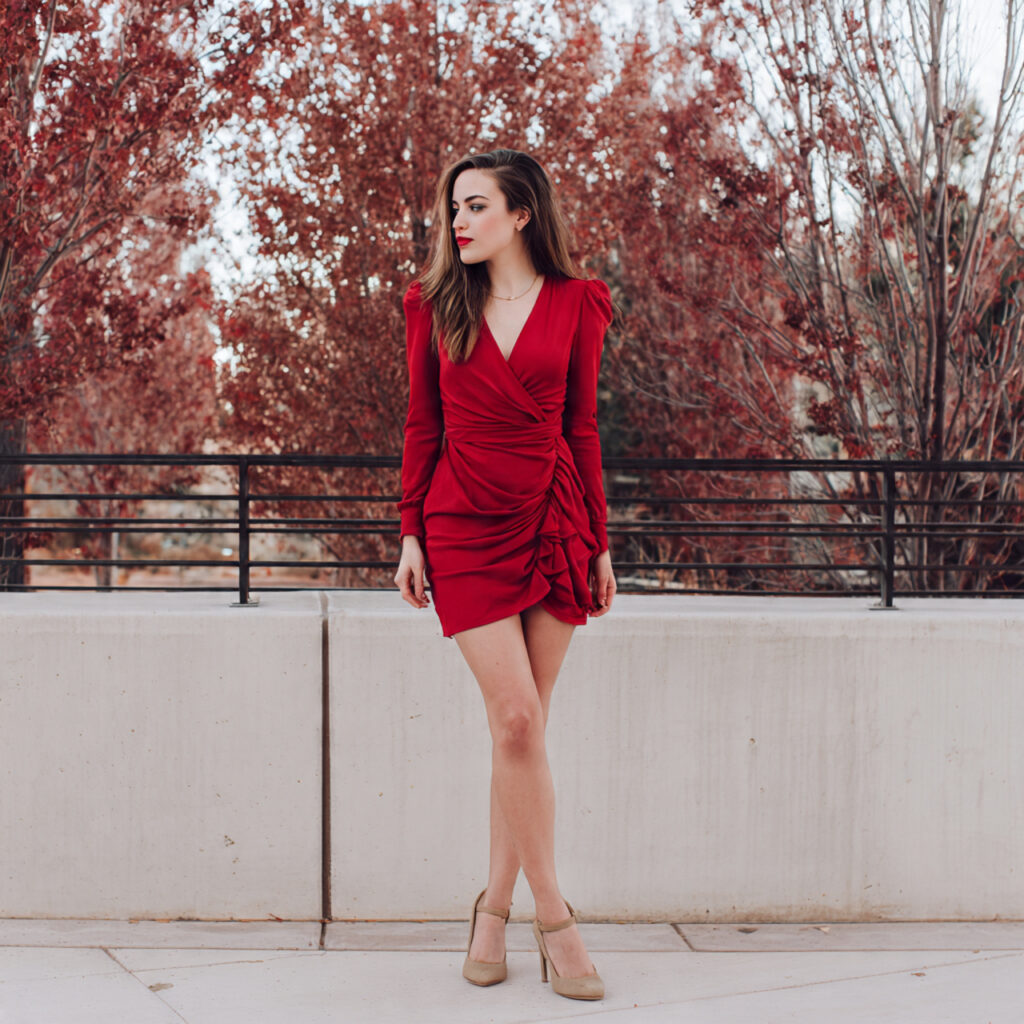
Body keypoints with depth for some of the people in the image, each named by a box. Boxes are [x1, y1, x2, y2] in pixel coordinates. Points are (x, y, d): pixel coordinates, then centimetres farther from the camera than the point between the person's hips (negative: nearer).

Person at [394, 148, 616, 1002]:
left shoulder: (574, 305, 5)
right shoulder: (436, 305, 6)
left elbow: (581, 428, 8)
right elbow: (422, 425, 8)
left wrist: (599, 542, 7)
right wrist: (411, 533, 3)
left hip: (553, 524, 1)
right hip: (465, 529, -1)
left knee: (525, 727, 3)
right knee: (516, 720, -10)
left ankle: (496, 905, 17)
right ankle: (552, 915, 0)